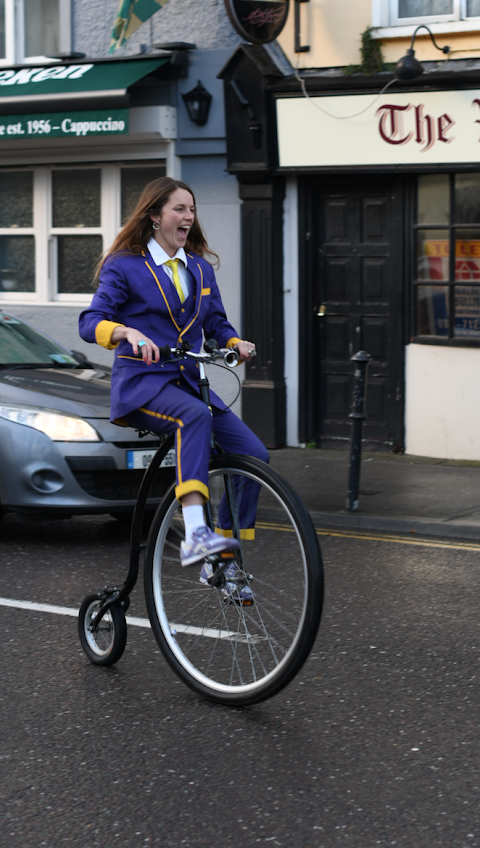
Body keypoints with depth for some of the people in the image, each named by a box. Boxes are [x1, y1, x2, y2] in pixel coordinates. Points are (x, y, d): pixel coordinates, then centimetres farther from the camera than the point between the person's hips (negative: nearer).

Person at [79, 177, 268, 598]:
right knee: (196, 416, -39)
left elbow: (217, 324, 18)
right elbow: (90, 323, -12)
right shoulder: (124, 266, -1)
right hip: (141, 384, -6)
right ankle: (194, 536, -49)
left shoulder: (200, 267, 16)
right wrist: (129, 332, -32)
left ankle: (220, 560, -2)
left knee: (253, 453, -13)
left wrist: (236, 343, -5)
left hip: (187, 383, 6)